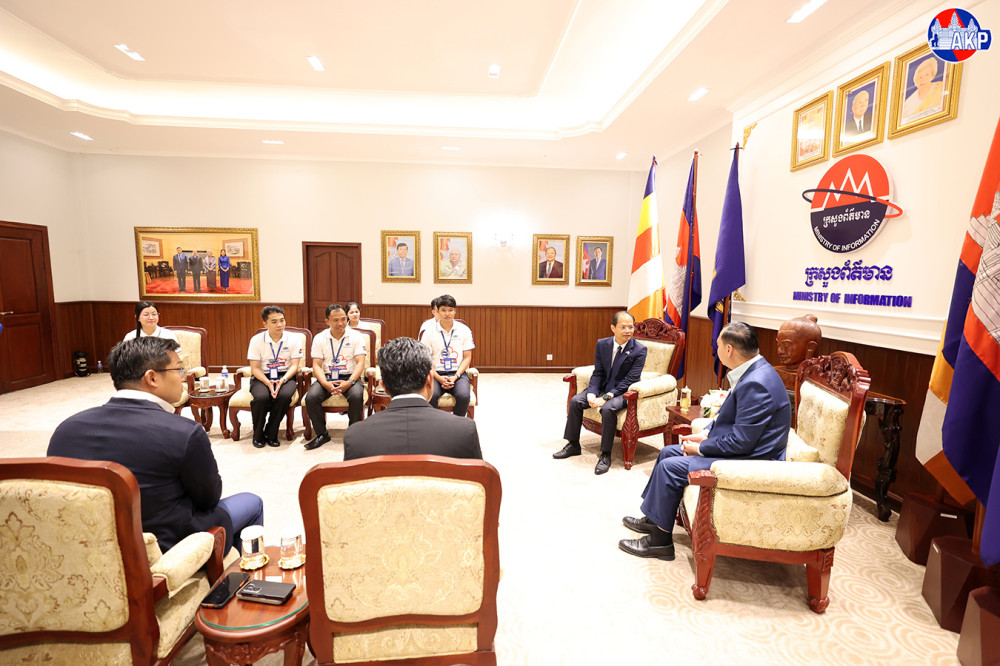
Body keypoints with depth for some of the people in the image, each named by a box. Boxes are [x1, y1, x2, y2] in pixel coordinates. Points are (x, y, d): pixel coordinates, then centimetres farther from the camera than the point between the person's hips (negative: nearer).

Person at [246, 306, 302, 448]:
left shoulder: (292, 341, 0)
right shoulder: (256, 340, -1)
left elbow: (294, 366, -3)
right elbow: (255, 368, -3)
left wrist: (282, 380, -21)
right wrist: (268, 383, -20)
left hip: (285, 376, 0)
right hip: (262, 377, 0)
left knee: (284, 395, -33)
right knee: (262, 397, -32)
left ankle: (271, 433, -11)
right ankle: (258, 435, -6)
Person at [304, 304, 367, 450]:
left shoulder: (356, 337, 1)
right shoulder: (319, 338, 7)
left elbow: (360, 363, -6)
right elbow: (317, 365, 1)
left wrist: (349, 382, -22)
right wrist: (325, 383, -18)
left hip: (349, 377, -2)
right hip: (327, 377, 2)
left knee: (356, 396, -32)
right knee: (311, 397, -25)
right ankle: (322, 434, -3)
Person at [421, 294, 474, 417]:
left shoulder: (464, 330, 6)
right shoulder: (430, 332, 4)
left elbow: (467, 358, 6)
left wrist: (455, 377, -8)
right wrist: (439, 378, -12)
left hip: (458, 373, 1)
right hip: (436, 374, 0)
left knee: (463, 396, -30)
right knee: (431, 395, -32)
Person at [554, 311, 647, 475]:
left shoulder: (639, 350, -14)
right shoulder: (602, 344, -1)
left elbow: (630, 380, -18)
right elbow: (598, 373, 1)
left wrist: (606, 397, -25)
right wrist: (592, 393, -17)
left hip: (623, 392, -5)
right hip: (603, 386, 5)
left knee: (608, 408, -33)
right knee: (575, 401, -12)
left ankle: (605, 455, -17)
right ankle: (573, 445, 6)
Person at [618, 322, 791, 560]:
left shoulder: (755, 384, -28)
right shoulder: (753, 371, 5)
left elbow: (741, 442, -27)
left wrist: (700, 449, -14)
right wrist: (705, 434, 4)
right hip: (740, 449, 11)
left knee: (670, 467, -14)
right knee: (668, 452, 11)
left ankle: (660, 540, 3)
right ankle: (653, 517, 25)